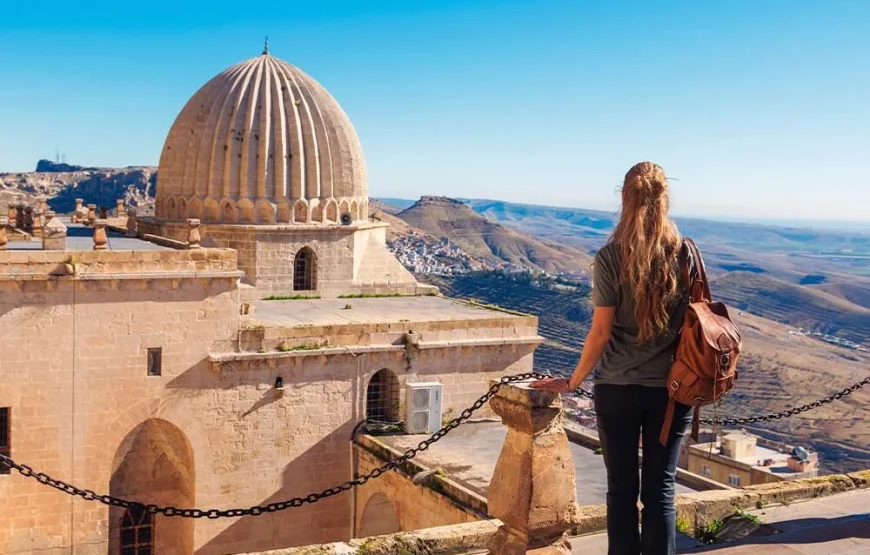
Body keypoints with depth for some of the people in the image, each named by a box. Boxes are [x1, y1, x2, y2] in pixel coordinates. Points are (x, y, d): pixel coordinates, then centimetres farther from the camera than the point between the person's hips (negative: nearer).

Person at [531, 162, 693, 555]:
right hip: (672, 388, 2)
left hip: (617, 388, -2)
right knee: (660, 489, 9)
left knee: (622, 489, 10)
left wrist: (573, 382, 3)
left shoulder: (610, 257, -10)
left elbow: (600, 332, -10)